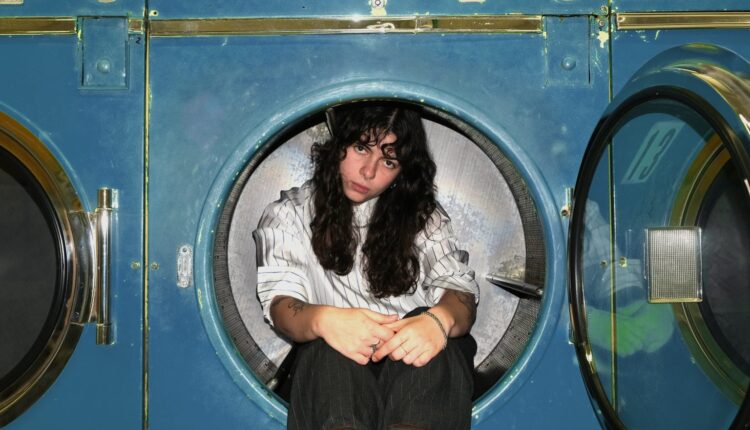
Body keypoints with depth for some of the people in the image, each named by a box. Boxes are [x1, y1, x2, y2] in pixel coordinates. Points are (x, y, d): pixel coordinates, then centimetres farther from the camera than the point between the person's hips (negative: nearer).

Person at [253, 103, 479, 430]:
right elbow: (279, 303, -4)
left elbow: (460, 289, 0)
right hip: (330, 362, -1)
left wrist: (439, 320, -27)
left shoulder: (423, 216, 16)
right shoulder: (288, 213, 11)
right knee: (331, 349, -36)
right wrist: (323, 320, -31)